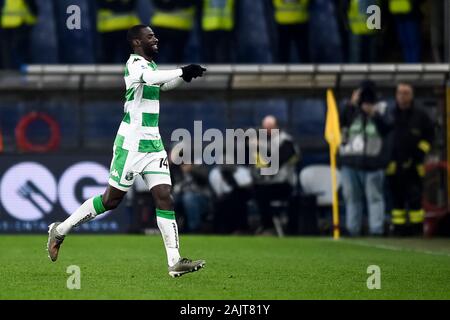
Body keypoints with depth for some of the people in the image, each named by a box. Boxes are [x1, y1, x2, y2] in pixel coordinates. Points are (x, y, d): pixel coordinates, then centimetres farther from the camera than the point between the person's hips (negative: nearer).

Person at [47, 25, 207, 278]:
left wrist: (185, 76, 17)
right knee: (111, 200, 1)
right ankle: (60, 230, 17)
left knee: (164, 198, -3)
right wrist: (182, 72, -40)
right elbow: (149, 78, -36)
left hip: (153, 144, 8)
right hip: (132, 143, -8)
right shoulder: (135, 62, -13)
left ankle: (175, 261, -7)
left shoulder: (151, 64, 14)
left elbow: (162, 84, 35)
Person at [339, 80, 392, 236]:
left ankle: (376, 229, -6)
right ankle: (352, 230, 13)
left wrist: (375, 115, -19)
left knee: (375, 197, -5)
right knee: (352, 197, 7)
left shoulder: (381, 109, 6)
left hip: (372, 162, -3)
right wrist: (351, 105, -13)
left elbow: (387, 128, -7)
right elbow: (340, 122, -6)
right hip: (350, 161, 3)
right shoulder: (351, 109, 11)